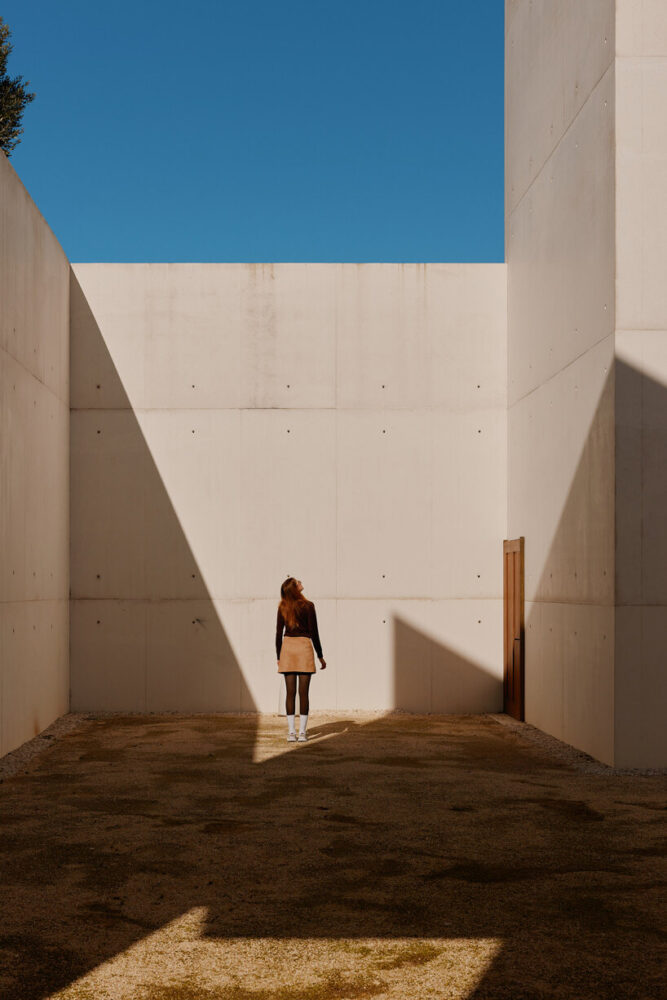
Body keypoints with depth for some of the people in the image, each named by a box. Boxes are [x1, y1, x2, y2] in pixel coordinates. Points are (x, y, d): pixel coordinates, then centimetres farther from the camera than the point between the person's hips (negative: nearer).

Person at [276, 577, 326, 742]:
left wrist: (278, 657, 14)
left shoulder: (282, 607, 3)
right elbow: (314, 633, -6)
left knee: (290, 692, 4)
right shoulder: (308, 606, -7)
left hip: (287, 646, 3)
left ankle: (291, 732, 1)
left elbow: (278, 634, 5)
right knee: (303, 693, 0)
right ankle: (302, 732, -1)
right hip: (304, 647, -3)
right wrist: (320, 656, 2)